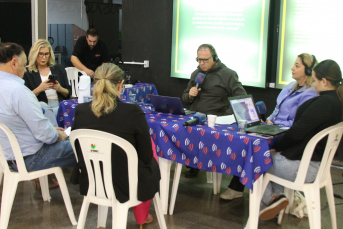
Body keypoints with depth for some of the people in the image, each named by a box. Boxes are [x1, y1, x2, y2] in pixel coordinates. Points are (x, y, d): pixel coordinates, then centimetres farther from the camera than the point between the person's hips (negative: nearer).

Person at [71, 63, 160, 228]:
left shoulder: (80, 111, -12)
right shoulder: (133, 112, -24)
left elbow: (79, 152, 2)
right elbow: (146, 156, -13)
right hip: (124, 187, -4)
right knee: (152, 165, 31)